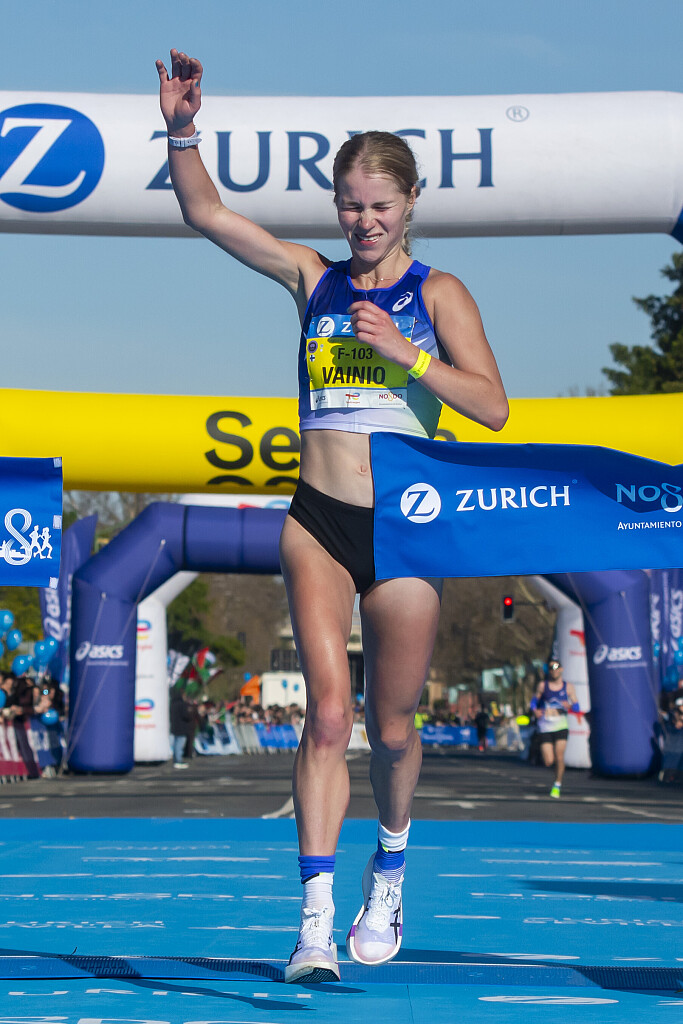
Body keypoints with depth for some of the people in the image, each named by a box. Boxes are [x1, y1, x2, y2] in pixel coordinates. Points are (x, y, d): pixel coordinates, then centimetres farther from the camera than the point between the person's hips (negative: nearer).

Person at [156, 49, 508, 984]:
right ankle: (317, 916, -12)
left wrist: (404, 350, -16)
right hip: (318, 523, 1)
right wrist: (183, 129, -12)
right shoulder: (313, 278, 8)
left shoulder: (438, 293, 2)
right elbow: (205, 214, 2)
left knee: (391, 726, 10)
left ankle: (390, 867, 37)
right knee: (328, 712, -12)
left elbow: (494, 408, -6)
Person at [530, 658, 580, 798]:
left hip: (561, 726, 0)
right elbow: (534, 700, 14)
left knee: (559, 758, -11)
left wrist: (569, 706, -16)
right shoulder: (543, 685, 5)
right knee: (548, 762, -7)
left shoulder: (568, 687, 6)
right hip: (545, 727, 0)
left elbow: (577, 708, 6)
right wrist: (535, 710, -7)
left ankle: (557, 785, 9)